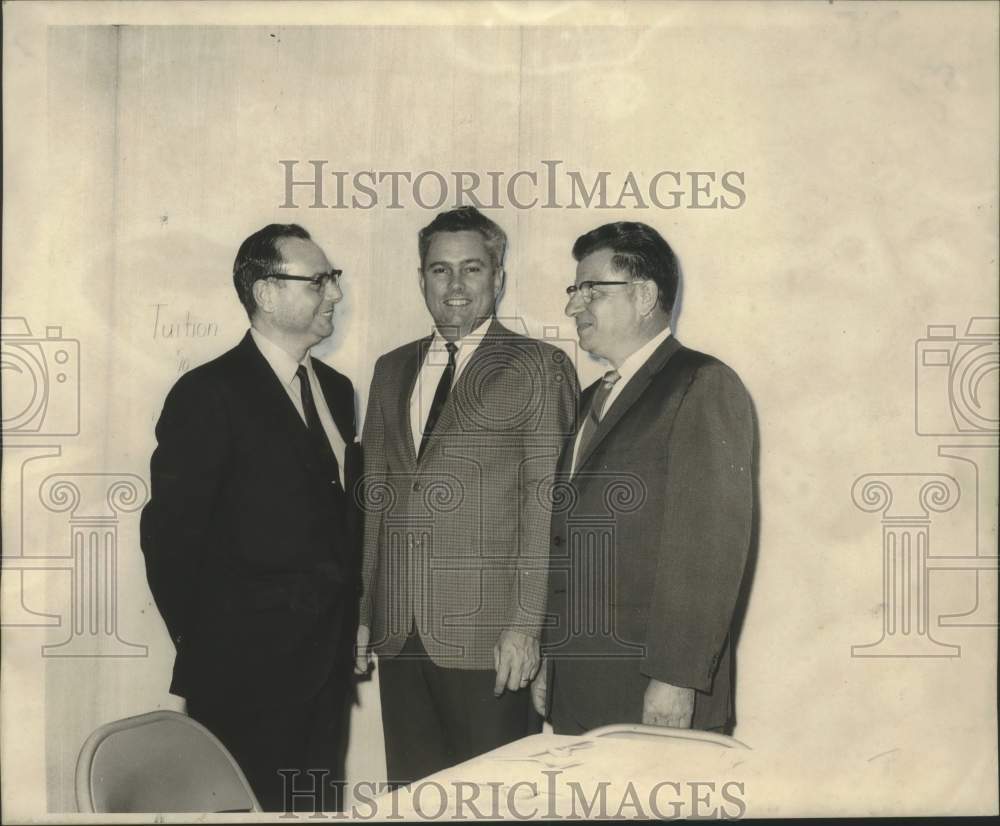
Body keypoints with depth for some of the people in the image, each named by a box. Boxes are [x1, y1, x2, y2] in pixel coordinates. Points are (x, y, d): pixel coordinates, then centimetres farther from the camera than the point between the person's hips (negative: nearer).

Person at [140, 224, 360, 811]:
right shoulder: (209, 394, -12)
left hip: (330, 662, 7)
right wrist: (206, 647, -8)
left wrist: (349, 623, 11)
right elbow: (170, 534, -13)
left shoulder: (336, 389, 11)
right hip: (247, 673, -6)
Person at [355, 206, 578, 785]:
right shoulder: (392, 369, 15)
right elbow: (375, 496, 15)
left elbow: (546, 502, -8)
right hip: (399, 631, 5)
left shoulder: (539, 367, -2)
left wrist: (527, 624, -13)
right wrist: (361, 611, 11)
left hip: (488, 632, -5)